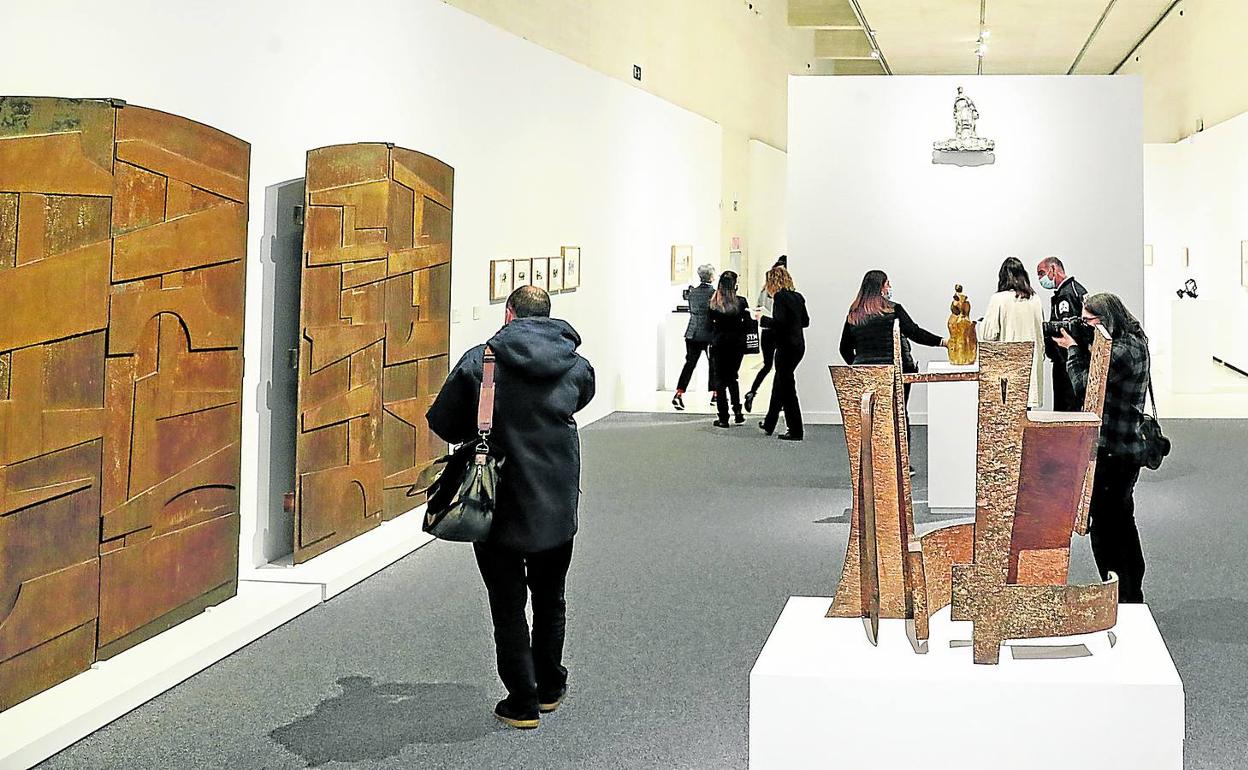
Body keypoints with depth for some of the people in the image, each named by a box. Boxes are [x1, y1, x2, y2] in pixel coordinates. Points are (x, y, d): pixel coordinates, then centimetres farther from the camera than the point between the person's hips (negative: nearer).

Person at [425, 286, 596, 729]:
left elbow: (442, 421, -8)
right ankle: (549, 688, 33)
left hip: (500, 506, -3)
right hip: (558, 507, 3)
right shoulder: (576, 367, -1)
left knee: (509, 606, 8)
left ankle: (522, 702, 11)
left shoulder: (480, 361, -12)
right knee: (550, 599, 21)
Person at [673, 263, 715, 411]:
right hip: (709, 334, -4)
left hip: (692, 334, 4)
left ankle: (679, 393, -6)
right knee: (714, 364, 12)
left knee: (689, 363, 5)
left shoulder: (692, 292, 4)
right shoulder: (714, 292, -11)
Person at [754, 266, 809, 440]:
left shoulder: (780, 297, -15)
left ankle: (795, 431, 0)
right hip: (798, 345, 9)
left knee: (786, 387, -2)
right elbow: (805, 321, 15)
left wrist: (762, 318, -8)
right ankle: (769, 424, 32)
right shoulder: (798, 297, 9)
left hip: (786, 347, -9)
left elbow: (779, 322, -22)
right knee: (779, 383, 20)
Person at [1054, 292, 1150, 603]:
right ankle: (1132, 597, 32)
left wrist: (1073, 349, -7)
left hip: (1113, 453, -11)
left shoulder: (1123, 350, -20)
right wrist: (1078, 347, 1)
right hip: (1129, 449, 11)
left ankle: (1120, 598, -1)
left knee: (1103, 526, -6)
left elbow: (1084, 386, -19)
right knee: (1121, 521, 20)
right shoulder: (1133, 342, 12)